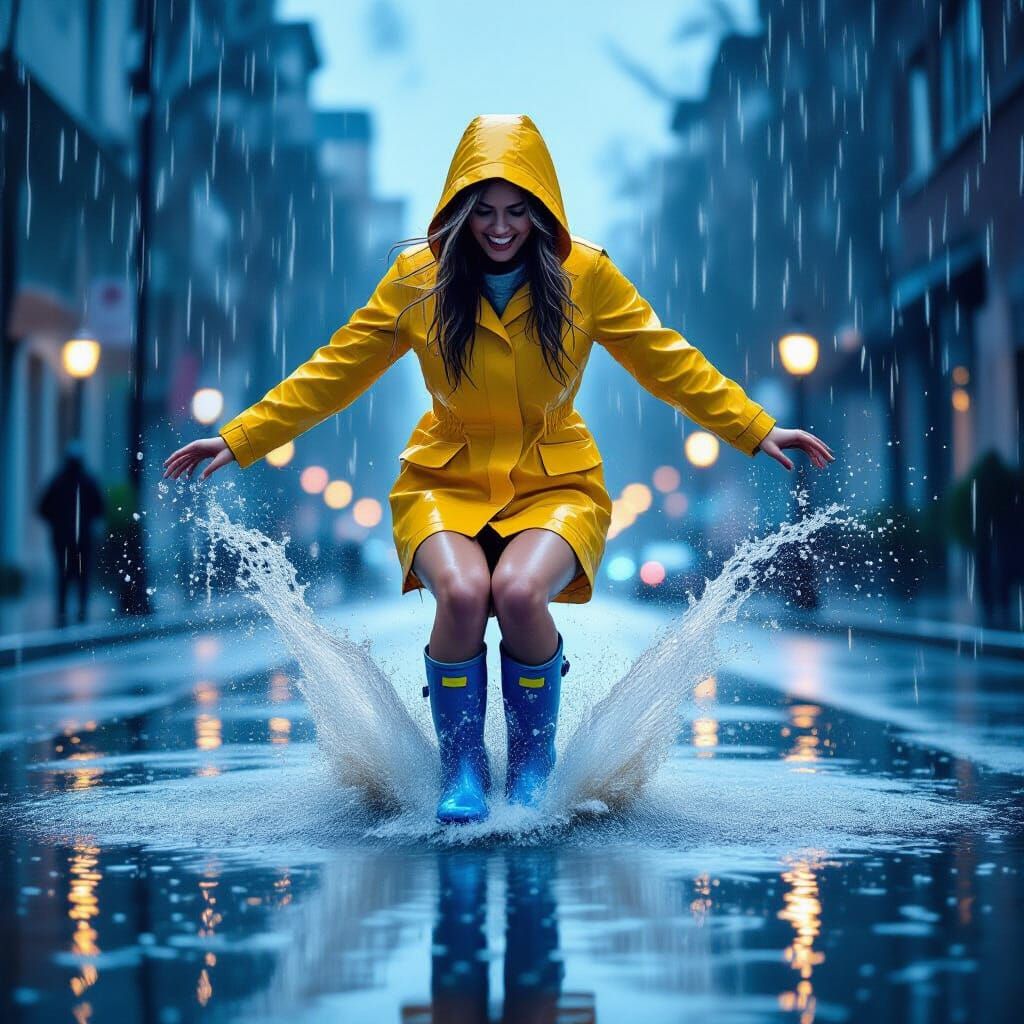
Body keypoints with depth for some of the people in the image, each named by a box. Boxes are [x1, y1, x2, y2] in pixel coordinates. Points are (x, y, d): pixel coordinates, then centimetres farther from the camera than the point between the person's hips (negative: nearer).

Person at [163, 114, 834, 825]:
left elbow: (669, 362, 4)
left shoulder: (586, 274, -3)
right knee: (462, 593, -31)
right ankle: (462, 768, -5)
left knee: (519, 592, -31)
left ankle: (534, 764, -3)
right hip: (446, 481, 1)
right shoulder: (418, 277, -2)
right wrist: (240, 440, 0)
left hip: (555, 483, 0)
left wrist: (757, 430, -2)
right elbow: (334, 370, 4)